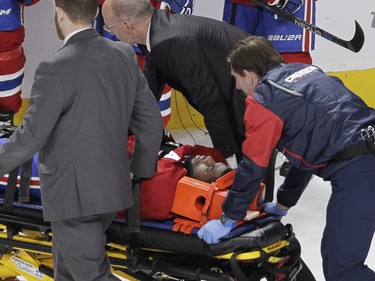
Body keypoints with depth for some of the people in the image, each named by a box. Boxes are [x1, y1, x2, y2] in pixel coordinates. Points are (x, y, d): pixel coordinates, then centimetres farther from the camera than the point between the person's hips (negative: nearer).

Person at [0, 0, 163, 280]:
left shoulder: (56, 69, -21)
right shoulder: (125, 55, 0)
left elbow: (31, 137, -17)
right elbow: (151, 121, 6)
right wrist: (142, 170, 21)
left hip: (73, 196, -8)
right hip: (111, 188, 8)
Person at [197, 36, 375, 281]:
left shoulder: (264, 98, 0)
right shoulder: (305, 70, 24)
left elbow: (252, 166, 3)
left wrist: (228, 219, 15)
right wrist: (283, 204, 40)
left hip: (355, 169, -9)